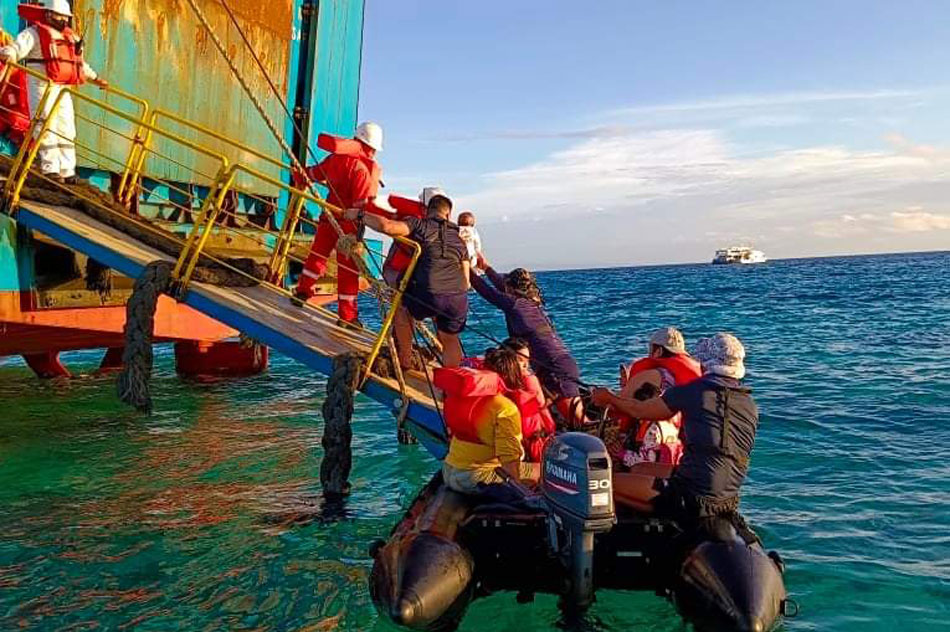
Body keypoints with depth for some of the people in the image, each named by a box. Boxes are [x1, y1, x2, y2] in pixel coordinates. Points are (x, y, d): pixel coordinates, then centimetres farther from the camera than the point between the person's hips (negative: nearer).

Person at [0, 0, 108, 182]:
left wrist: (96, 78, 35)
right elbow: (18, 47, -15)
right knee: (47, 126, -11)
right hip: (43, 85, -7)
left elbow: (80, 63, 33)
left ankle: (67, 171, 8)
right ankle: (50, 168, -11)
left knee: (66, 129, 5)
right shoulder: (34, 32, 0)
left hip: (63, 88, 7)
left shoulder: (71, 37, 21)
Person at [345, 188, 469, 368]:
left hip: (428, 296, -4)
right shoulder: (458, 238, 24)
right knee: (450, 339, 28)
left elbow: (387, 226, -7)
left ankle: (404, 362, 32)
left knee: (402, 307, 28)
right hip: (459, 299, 4)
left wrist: (359, 215, 7)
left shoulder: (419, 225, 9)